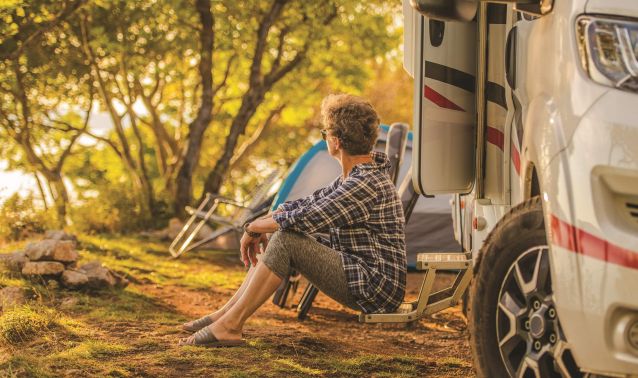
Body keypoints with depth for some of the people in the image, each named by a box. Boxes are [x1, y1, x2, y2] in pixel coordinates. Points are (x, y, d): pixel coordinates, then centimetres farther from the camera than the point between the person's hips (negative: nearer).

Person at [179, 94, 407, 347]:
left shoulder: (367, 184, -22)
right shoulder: (357, 176, 12)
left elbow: (304, 219, -24)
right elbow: (309, 203, 17)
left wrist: (254, 228, -8)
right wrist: (263, 224, 3)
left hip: (375, 286, -10)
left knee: (285, 240, -20)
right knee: (279, 237, 8)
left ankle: (230, 325, -15)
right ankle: (228, 312, 7)